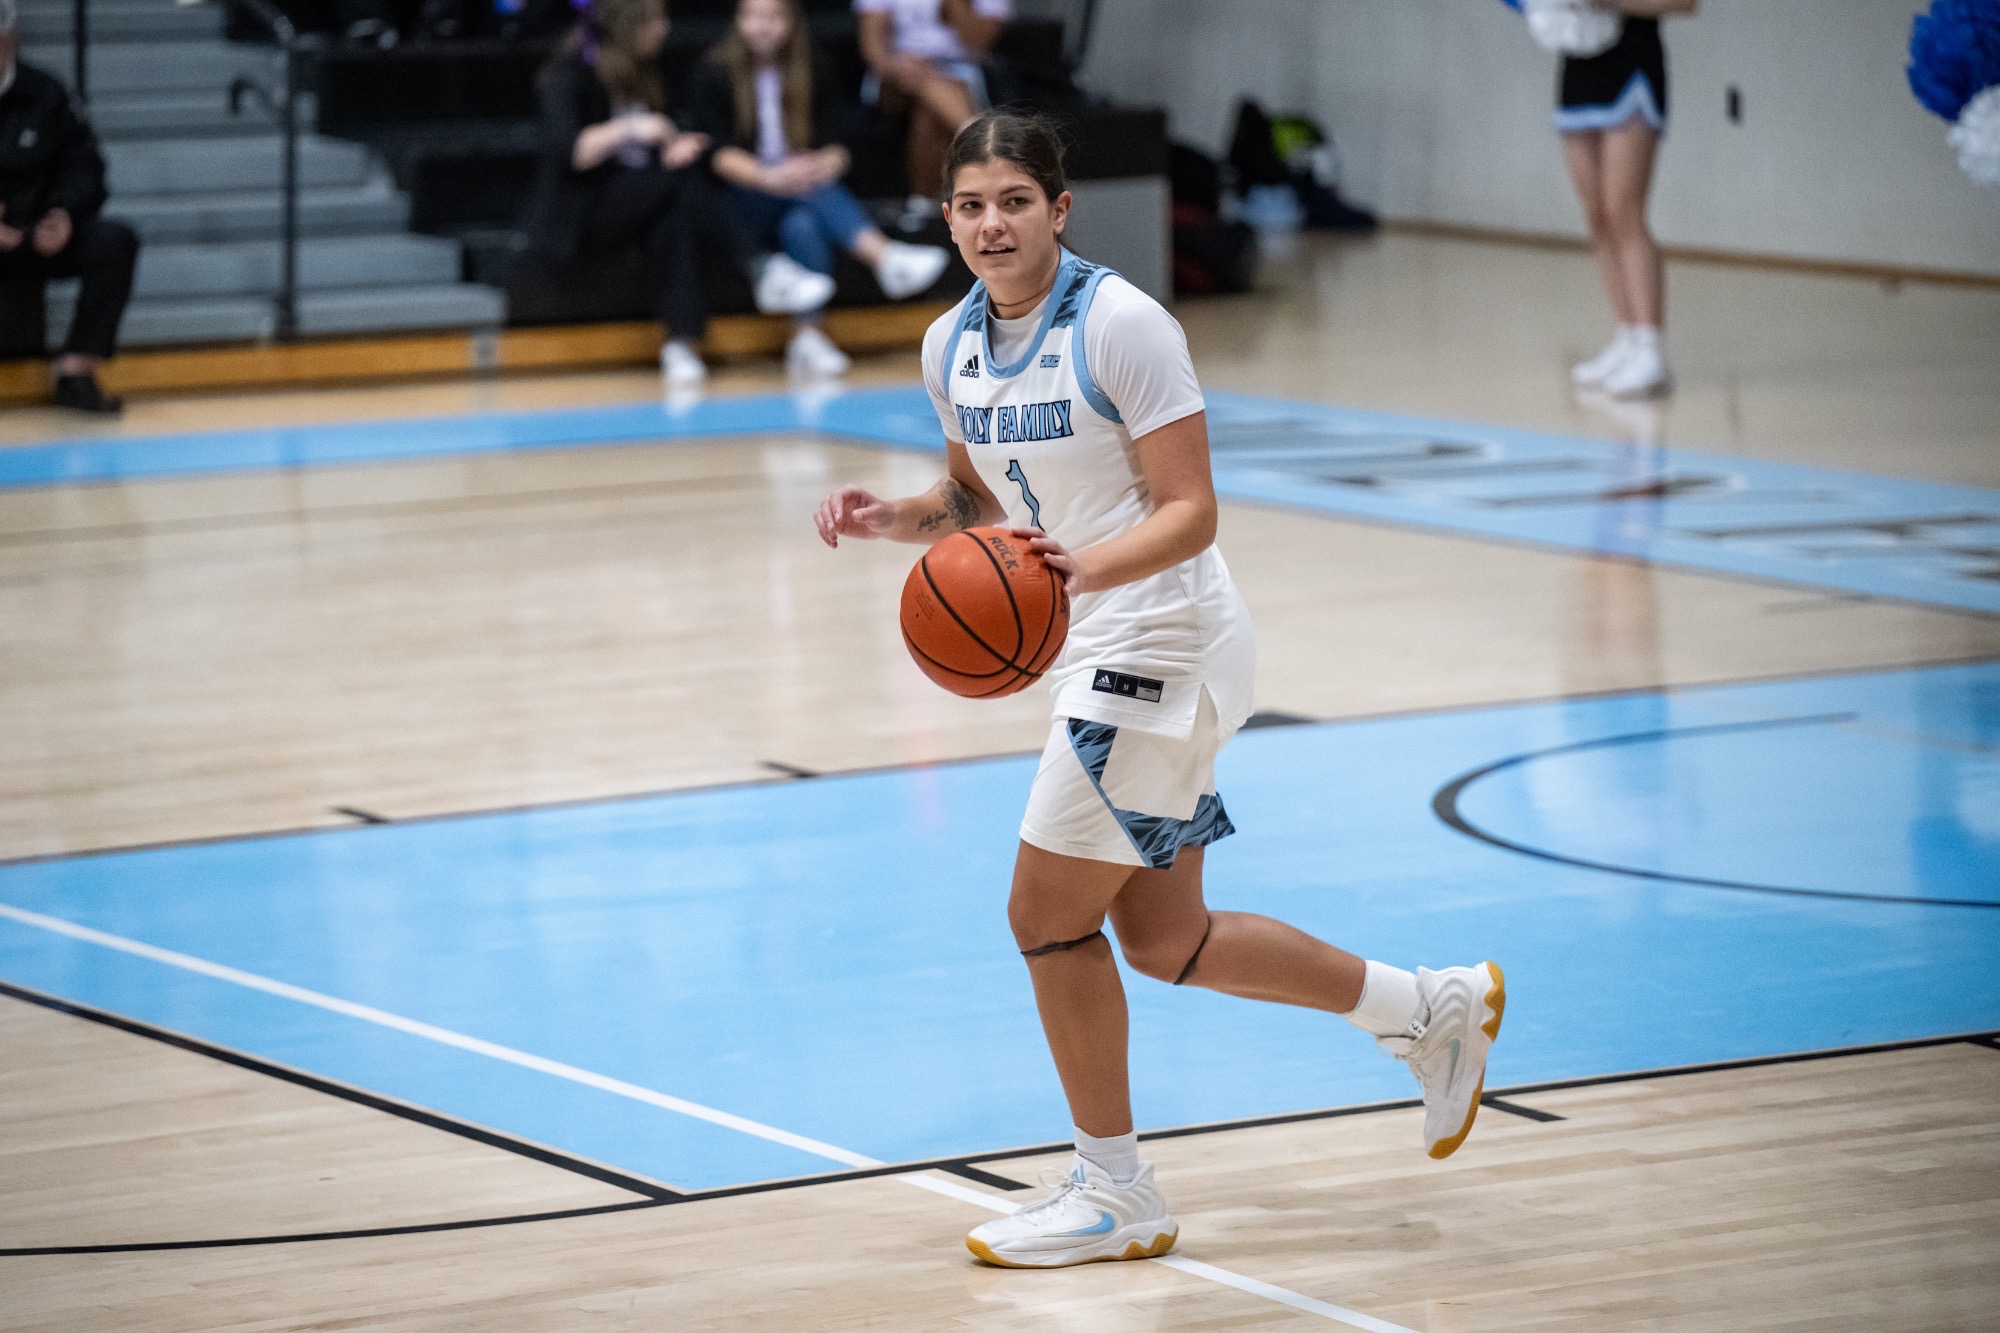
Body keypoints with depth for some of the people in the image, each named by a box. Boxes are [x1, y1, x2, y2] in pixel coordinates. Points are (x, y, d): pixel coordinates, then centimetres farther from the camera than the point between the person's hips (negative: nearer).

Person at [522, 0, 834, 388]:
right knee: (683, 180, -31)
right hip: (576, 217, -6)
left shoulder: (642, 73, 13)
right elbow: (563, 152, -22)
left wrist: (674, 149, -8)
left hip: (638, 203, 6)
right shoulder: (569, 75, -9)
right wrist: (628, 130, -32)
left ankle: (682, 342, -40)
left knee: (676, 218, -31)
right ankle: (762, 272, -32)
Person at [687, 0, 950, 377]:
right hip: (736, 202, -3)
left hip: (801, 200, 3)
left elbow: (835, 148, 1)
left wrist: (824, 166, -26)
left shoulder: (811, 80, 13)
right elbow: (717, 152, -11)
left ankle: (807, 336, -47)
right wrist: (769, 177, -31)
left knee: (803, 224, -35)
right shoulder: (712, 76, 3)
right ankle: (886, 257, -53)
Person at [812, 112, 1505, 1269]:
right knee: (1163, 936, 14)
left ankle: (1115, 1195, 10)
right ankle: (1435, 1009, 30)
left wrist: (1090, 567, -36)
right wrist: (895, 518, 0)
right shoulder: (953, 346, 5)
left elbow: (1190, 512, -19)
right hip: (1099, 654, 9)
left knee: (1048, 914, -5)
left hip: (1162, 643, -9)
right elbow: (978, 495, 20)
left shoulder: (1121, 325, -18)